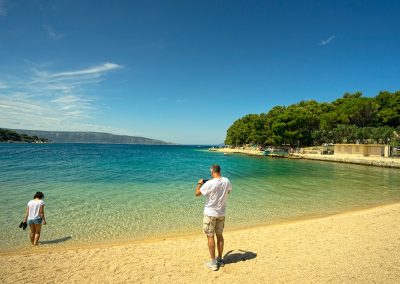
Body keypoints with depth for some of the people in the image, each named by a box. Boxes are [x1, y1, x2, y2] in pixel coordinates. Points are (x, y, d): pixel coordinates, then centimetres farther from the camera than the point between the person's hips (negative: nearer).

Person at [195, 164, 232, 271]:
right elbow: (229, 190, 15)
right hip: (221, 213, 5)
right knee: (219, 235, 17)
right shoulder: (226, 181, -6)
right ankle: (220, 259, 28)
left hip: (210, 213, -5)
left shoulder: (209, 183, -22)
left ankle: (213, 262, 13)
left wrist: (199, 183, 5)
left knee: (210, 236, 6)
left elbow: (197, 193, -11)